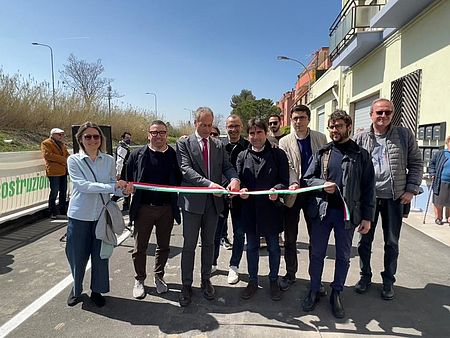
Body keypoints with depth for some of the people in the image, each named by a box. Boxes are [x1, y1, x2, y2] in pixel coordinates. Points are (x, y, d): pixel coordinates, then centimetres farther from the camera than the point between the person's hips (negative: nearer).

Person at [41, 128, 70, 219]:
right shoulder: (46, 143, -1)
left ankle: (62, 210, 24)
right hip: (54, 171, -8)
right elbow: (47, 155, -14)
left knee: (63, 191, 13)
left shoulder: (62, 144, 22)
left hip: (63, 171, 8)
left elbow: (67, 154, 24)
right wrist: (63, 159, -16)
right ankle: (52, 212, 4)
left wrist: (67, 159, 0)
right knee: (54, 191, -6)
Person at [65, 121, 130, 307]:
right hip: (79, 215, -1)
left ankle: (97, 290, 32)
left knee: (100, 255, 10)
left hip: (102, 214, 2)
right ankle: (76, 289, 38)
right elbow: (82, 185, -19)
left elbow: (114, 187, 3)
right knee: (78, 255, 11)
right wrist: (112, 186, -27)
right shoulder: (74, 160, -6)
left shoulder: (109, 160, 1)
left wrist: (123, 189, -20)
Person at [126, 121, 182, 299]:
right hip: (143, 208, 0)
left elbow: (180, 180, 2)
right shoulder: (137, 155, -2)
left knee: (163, 247, 16)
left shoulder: (174, 155, -1)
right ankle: (139, 280, 31)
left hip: (167, 209, 1)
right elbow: (128, 180, 6)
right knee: (140, 248, 10)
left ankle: (159, 277, 36)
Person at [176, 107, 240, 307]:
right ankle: (186, 285, 20)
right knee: (189, 245, 5)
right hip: (192, 200, -3)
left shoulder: (218, 145, 10)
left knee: (208, 243, 15)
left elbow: (227, 167, 4)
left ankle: (206, 281, 31)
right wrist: (208, 183, -28)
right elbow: (186, 169, -15)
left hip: (213, 201, 4)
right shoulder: (184, 144, -2)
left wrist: (234, 179, -20)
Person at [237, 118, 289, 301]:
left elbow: (284, 181, -5)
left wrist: (277, 190, -25)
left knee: (273, 247, 12)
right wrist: (241, 190, -16)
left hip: (271, 208, -2)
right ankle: (252, 281, 32)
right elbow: (239, 180, 5)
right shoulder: (242, 156, 5)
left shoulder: (278, 154, -3)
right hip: (249, 208, 2)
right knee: (251, 247, 15)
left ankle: (273, 281, 33)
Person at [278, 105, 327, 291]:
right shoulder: (285, 141, 2)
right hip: (293, 193, 0)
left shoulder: (320, 138, 5)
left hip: (314, 192, 1)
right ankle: (290, 274, 27)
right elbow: (287, 167, -7)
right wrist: (293, 183, -24)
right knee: (290, 238, 10)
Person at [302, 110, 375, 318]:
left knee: (343, 256, 12)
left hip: (348, 213, -1)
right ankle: (314, 291, 29)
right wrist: (323, 184, -13)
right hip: (321, 210, 1)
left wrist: (367, 217, -3)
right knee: (317, 253, 11)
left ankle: (336, 293, 30)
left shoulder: (361, 155, 2)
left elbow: (368, 188, 1)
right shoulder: (322, 153, 6)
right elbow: (307, 178, 7)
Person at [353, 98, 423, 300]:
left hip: (394, 198, 0)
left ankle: (388, 281, 28)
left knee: (392, 242, 11)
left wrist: (411, 189, -4)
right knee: (365, 240, 10)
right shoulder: (361, 138, 1)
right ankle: (365, 276, 29)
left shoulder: (404, 135, 1)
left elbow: (416, 163, 4)